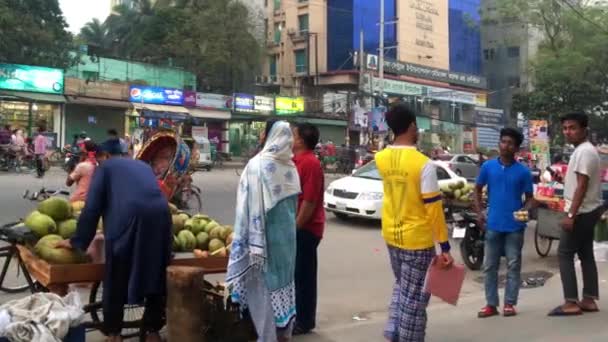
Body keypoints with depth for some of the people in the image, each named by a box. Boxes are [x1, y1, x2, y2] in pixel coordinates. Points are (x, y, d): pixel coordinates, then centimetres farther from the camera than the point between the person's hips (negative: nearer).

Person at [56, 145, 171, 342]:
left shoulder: (105, 167, 17)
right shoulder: (143, 165, 32)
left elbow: (92, 207, 8)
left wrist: (77, 241, 14)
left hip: (127, 219, -4)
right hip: (160, 216, 5)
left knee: (117, 281, 12)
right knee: (156, 278, 17)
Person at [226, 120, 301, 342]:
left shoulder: (258, 165, -15)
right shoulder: (290, 166, 4)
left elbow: (251, 206, -17)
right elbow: (294, 202, 10)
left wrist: (251, 242, -15)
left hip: (266, 235, -6)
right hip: (287, 233, 6)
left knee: (264, 287, 3)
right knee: (283, 281, 15)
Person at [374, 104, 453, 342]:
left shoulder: (381, 159, -1)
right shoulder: (423, 164, -19)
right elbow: (433, 209, -18)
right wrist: (445, 246, -12)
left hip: (391, 235, 6)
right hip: (417, 239, -6)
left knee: (401, 285, 25)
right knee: (414, 297, 6)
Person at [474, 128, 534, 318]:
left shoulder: (523, 171, -2)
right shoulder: (488, 166, 1)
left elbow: (530, 197, 4)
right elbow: (478, 190, 11)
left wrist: (525, 210, -17)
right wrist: (479, 212, 0)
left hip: (515, 226, -1)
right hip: (493, 224, 2)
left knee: (513, 265, 6)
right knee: (490, 266, 6)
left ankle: (510, 303, 16)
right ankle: (491, 304, 15)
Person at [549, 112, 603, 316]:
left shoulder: (584, 151, -18)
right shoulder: (585, 150, 15)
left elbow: (582, 186, -23)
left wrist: (571, 215, -24)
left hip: (582, 212, -10)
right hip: (589, 211, 10)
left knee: (564, 254, -7)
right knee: (586, 254, 11)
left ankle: (571, 303, -6)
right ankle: (589, 300, 15)